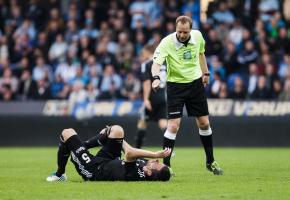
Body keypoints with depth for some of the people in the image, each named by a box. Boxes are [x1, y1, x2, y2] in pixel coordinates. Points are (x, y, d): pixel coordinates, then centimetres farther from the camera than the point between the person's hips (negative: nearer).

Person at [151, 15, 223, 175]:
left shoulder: (197, 36, -8)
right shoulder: (167, 42, -23)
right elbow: (156, 62, -36)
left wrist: (205, 73, 17)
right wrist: (156, 78, -54)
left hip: (196, 83, 4)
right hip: (175, 85, -4)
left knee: (204, 123, 9)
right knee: (173, 126, -13)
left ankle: (210, 162, 25)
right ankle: (166, 165, -3)